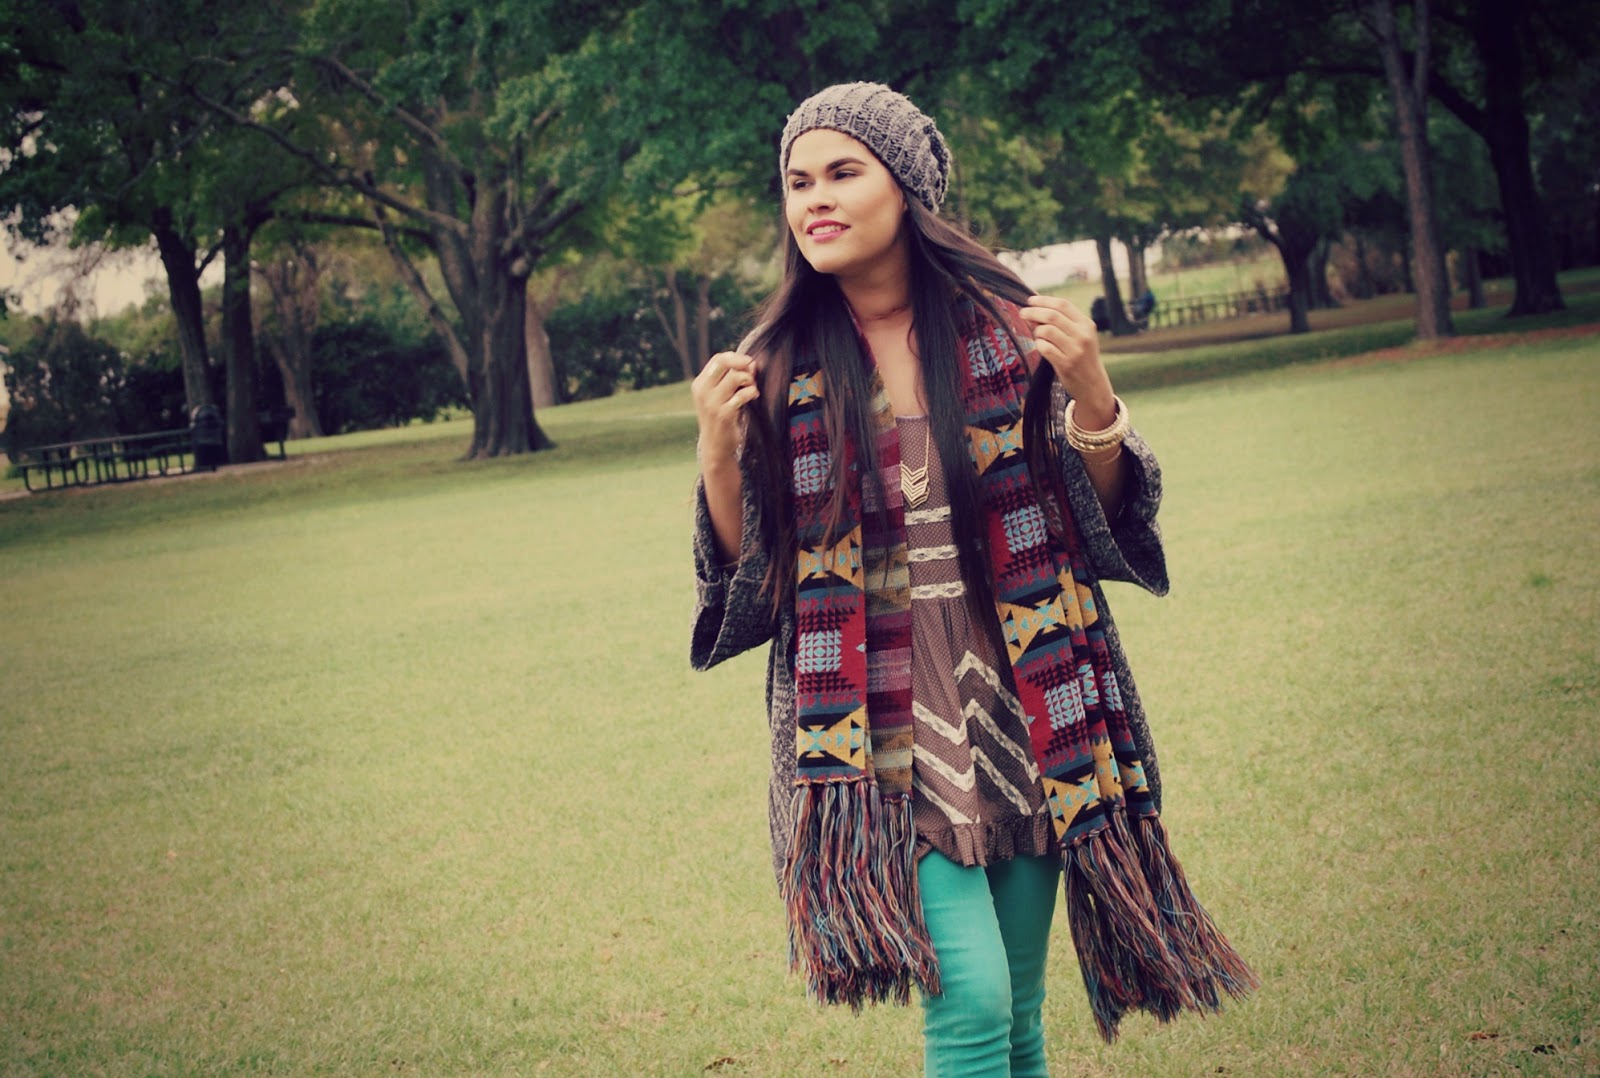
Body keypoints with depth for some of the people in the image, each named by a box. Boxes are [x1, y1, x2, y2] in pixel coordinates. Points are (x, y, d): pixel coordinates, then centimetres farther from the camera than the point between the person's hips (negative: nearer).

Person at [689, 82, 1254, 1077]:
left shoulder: (1005, 329, 1)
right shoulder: (780, 369, 1)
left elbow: (1105, 514, 4)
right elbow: (747, 571, 3)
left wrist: (1089, 396, -14)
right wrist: (719, 448, -12)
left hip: (1019, 700, 2)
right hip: (881, 721, -1)